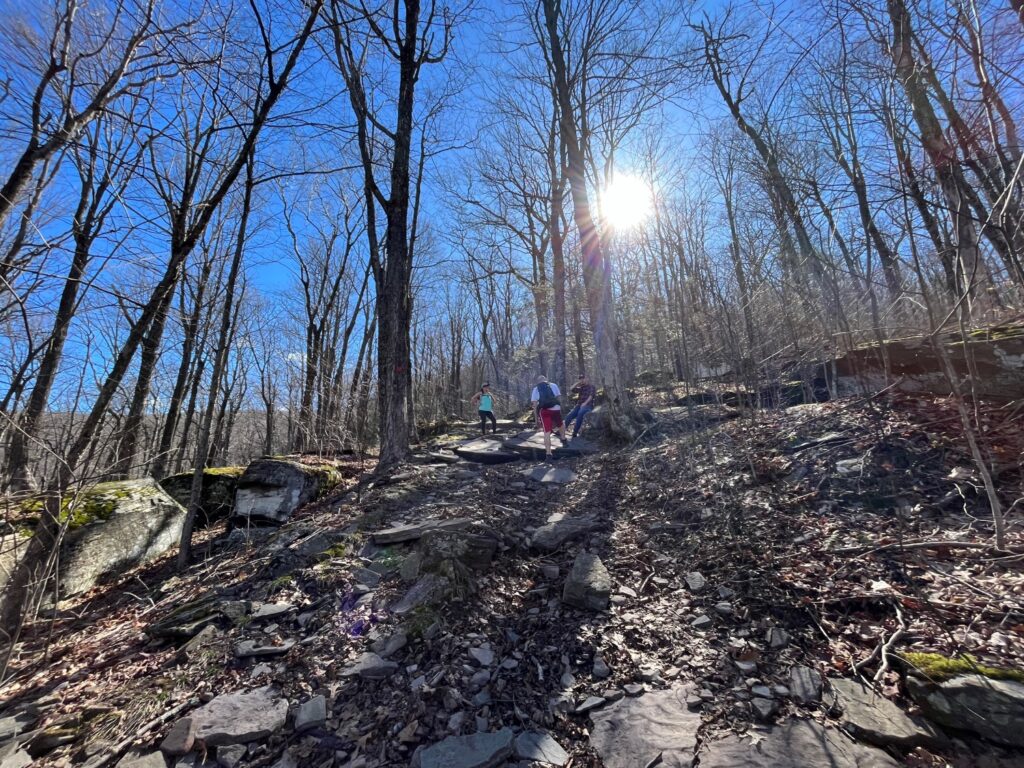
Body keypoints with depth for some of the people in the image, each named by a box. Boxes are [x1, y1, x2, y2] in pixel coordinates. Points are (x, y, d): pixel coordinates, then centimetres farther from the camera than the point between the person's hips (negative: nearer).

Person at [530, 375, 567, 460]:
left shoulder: (535, 389, 18)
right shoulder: (553, 385, 18)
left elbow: (534, 403, 8)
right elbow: (558, 397, 9)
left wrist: (537, 416, 10)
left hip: (543, 410, 0)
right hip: (555, 408, 0)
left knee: (547, 432, -1)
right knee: (560, 425, 30)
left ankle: (548, 453, -5)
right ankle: (563, 440, 40)